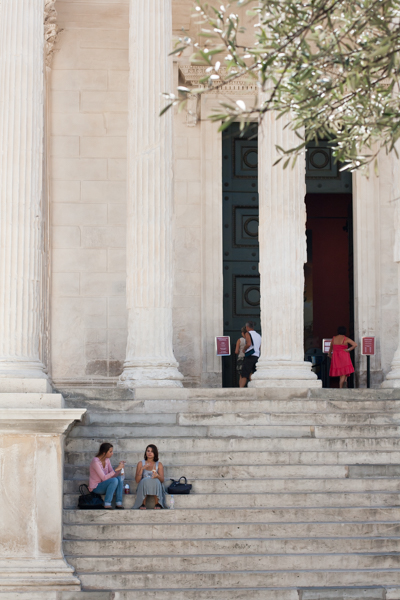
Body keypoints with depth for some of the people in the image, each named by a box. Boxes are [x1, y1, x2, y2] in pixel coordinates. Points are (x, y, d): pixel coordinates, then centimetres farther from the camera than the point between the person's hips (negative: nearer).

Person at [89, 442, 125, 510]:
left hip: (104, 485, 7)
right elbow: (104, 478, -26)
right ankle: (107, 504, -25)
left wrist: (120, 468, -14)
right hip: (96, 487, -7)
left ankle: (118, 503, -18)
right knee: (114, 480, -30)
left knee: (120, 478, -17)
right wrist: (116, 469, -26)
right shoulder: (96, 461, -22)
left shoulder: (107, 460, 3)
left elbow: (112, 474, 3)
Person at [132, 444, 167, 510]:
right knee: (145, 480, -33)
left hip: (155, 487, 0)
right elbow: (137, 480, -4)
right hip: (143, 487, 0)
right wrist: (142, 469, -18)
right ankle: (143, 504, -23)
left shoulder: (159, 464, 4)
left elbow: (162, 480, -4)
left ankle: (157, 504, -22)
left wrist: (157, 475, -27)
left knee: (156, 480, -33)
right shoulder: (141, 463, 4)